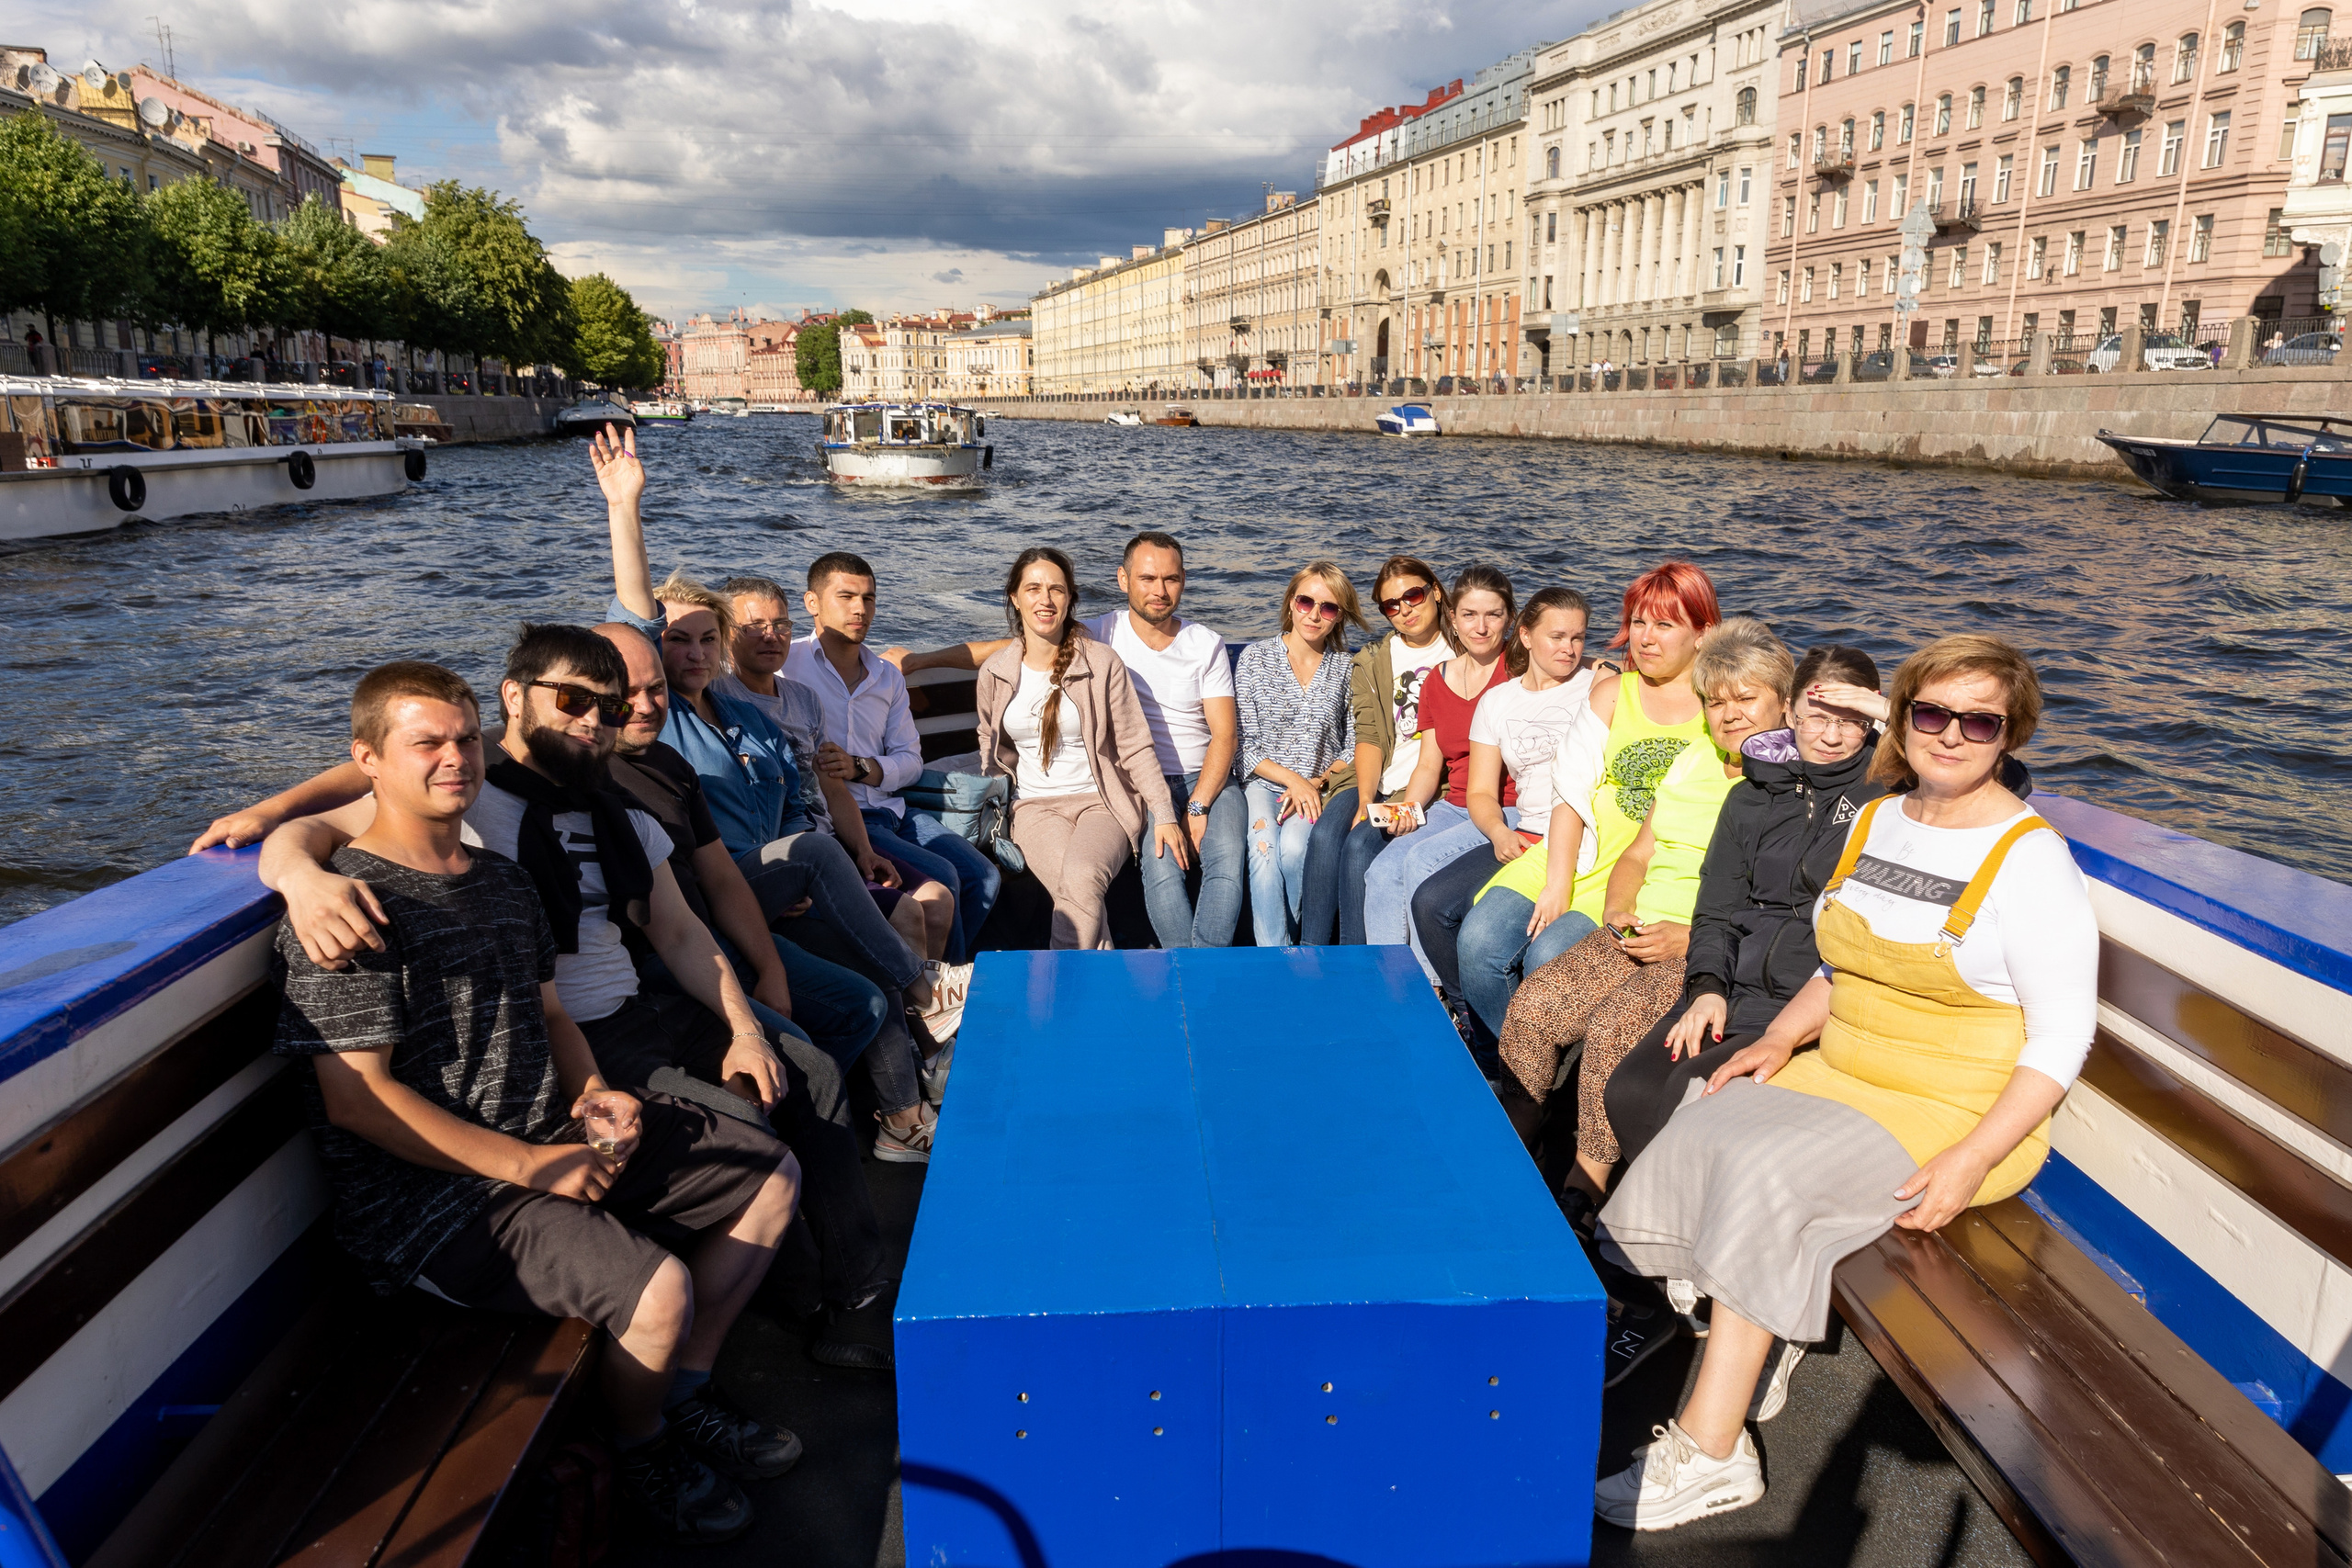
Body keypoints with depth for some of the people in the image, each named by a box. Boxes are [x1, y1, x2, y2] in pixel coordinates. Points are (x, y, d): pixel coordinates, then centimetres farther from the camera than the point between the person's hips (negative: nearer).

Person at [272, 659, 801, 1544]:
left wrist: (592, 1094, 0)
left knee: (771, 1174, 8)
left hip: (551, 1138, 9)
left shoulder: (500, 880, 13)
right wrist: (527, 1166, -22)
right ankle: (641, 1448, 6)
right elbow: (355, 1098, -20)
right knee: (657, 1287, -29)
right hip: (424, 1195, -9)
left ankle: (684, 1392, 20)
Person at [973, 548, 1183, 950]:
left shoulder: (1102, 662, -2)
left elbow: (1136, 747, -1)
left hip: (1103, 802, -1)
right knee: (1076, 888, -30)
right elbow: (994, 747, 22)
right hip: (1035, 806, 2)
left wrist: (1165, 814, -9)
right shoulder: (994, 672, 6)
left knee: (1082, 878, -33)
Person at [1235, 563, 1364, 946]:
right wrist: (1293, 780, -12)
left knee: (1294, 847, -31)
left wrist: (1315, 783, -10)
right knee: (1264, 850, -31)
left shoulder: (1346, 667, 6)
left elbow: (1352, 747, 6)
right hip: (1263, 782, 0)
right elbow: (1245, 745, 0)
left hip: (1320, 789, 0)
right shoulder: (1255, 657, 2)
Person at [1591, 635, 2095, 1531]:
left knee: (1766, 1174, -27)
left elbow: (2062, 1037, -12)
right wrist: (1782, 1037, 3)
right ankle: (1757, 1358, -4)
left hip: (1959, 1112, -7)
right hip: (1843, 1074, 7)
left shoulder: (2032, 859, -12)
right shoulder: (1875, 821, 9)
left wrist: (1970, 1161, -21)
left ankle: (1710, 1454, -17)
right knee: (1702, 1128, -18)